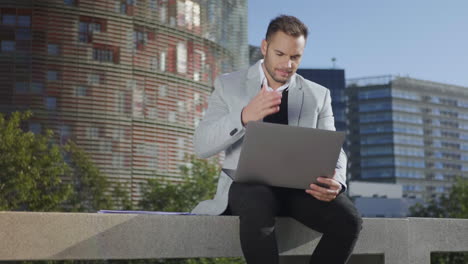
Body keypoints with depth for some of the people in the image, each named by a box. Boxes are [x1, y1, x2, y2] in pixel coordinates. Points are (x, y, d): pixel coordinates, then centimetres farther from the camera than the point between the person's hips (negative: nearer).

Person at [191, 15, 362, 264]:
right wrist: (244, 117, -24)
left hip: (299, 185, 3)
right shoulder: (228, 85, 6)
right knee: (258, 212, -39)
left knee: (348, 219, -27)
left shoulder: (318, 95, 13)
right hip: (248, 182, -2)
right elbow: (202, 146, -4)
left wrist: (336, 181, -19)